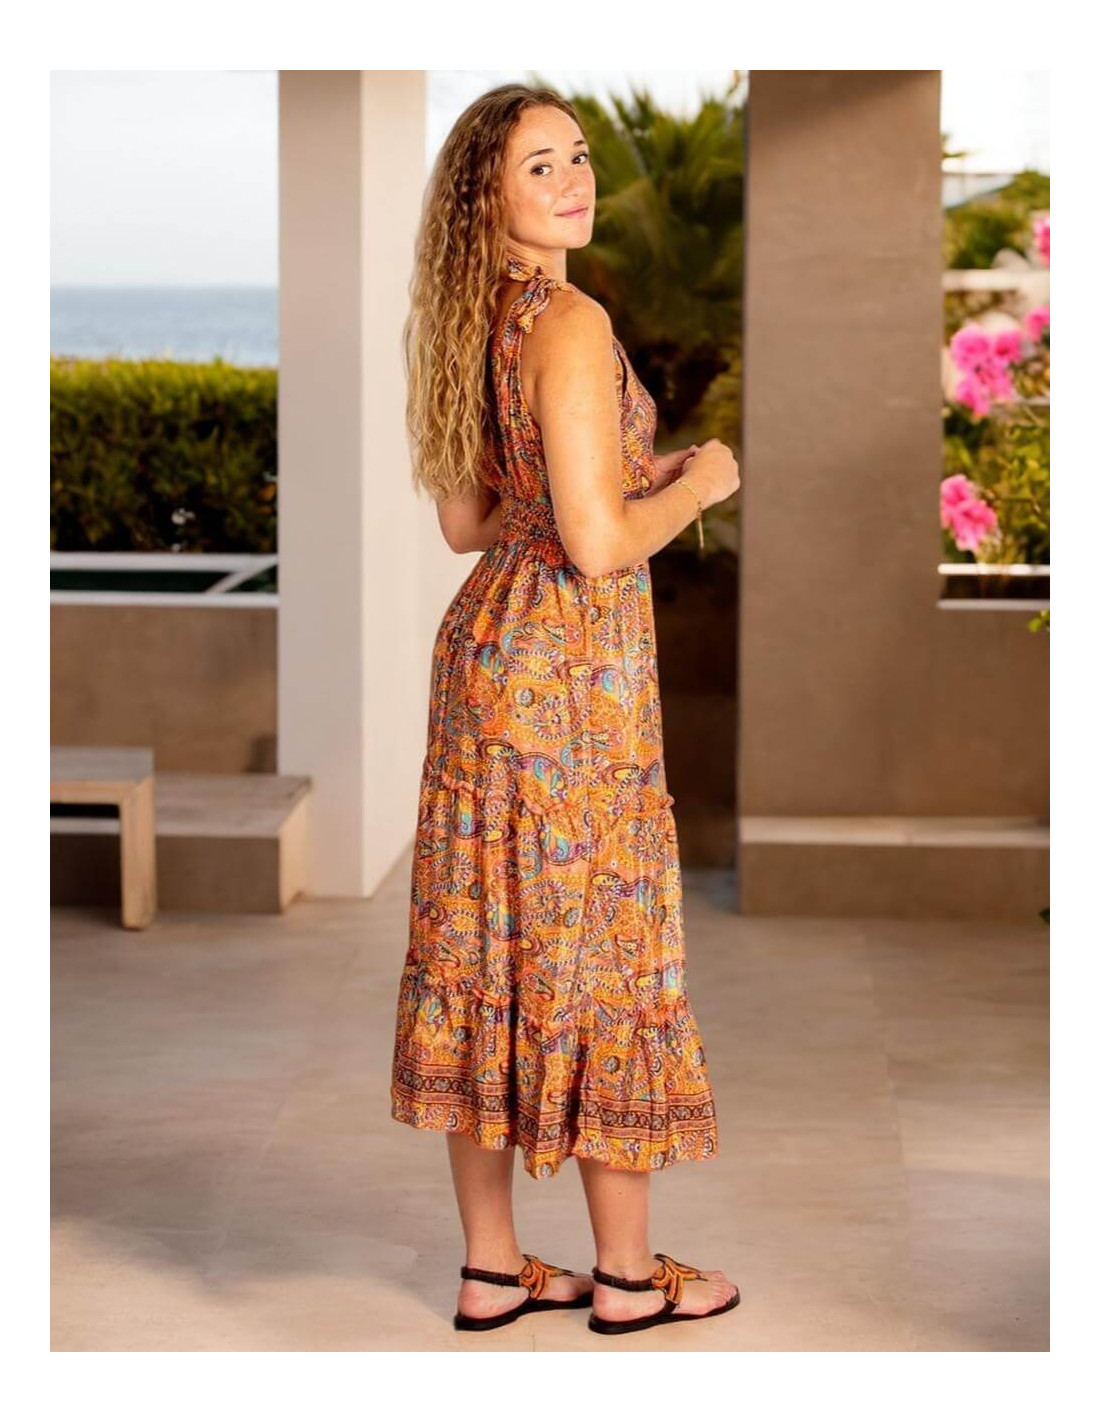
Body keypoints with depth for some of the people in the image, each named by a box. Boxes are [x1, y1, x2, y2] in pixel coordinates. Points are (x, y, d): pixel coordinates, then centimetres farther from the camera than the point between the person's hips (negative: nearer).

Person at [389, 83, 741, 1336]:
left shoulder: (469, 322, 9)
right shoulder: (572, 323, -18)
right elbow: (597, 545, -22)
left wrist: (628, 471, 16)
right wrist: (695, 484, -5)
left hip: (484, 644, 8)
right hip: (572, 665, -8)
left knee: (485, 949, 10)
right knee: (598, 950, 2)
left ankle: (490, 1267, 19)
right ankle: (628, 1275, 14)